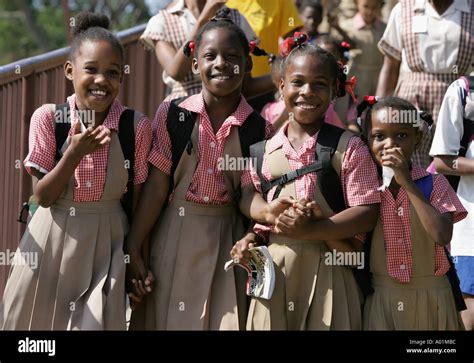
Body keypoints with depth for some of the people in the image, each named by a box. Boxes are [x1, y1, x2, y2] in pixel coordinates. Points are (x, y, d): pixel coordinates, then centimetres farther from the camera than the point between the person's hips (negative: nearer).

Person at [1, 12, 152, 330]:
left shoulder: (137, 128, -9)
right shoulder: (48, 118, -10)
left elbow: (136, 200, 0)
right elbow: (43, 197, -10)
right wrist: (75, 153, -24)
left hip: (105, 246, 0)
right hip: (52, 244, 1)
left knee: (96, 321, -2)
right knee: (38, 319, 9)